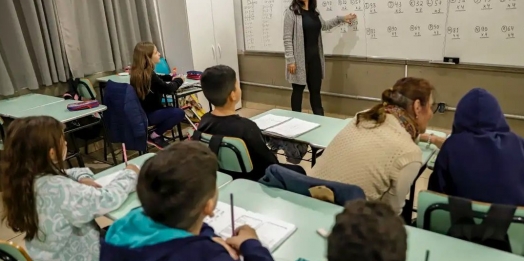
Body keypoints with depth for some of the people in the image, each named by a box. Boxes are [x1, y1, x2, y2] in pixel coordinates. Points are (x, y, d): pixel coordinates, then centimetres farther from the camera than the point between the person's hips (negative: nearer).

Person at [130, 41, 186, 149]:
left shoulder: (137, 72, 6)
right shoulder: (148, 74, -22)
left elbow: (157, 79, 24)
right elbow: (168, 89, -19)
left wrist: (171, 77, 10)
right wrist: (179, 80, 0)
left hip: (140, 112, 10)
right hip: (147, 115, -10)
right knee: (179, 113, -16)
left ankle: (156, 134, 14)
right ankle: (155, 136, -5)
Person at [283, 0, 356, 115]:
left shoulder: (314, 11, 11)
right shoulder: (291, 12, -9)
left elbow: (324, 26, 31)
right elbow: (287, 38, -13)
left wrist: (341, 19, 30)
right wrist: (290, 60, -17)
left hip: (315, 57, 6)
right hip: (299, 58, -6)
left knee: (316, 90, 11)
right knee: (298, 90, 5)